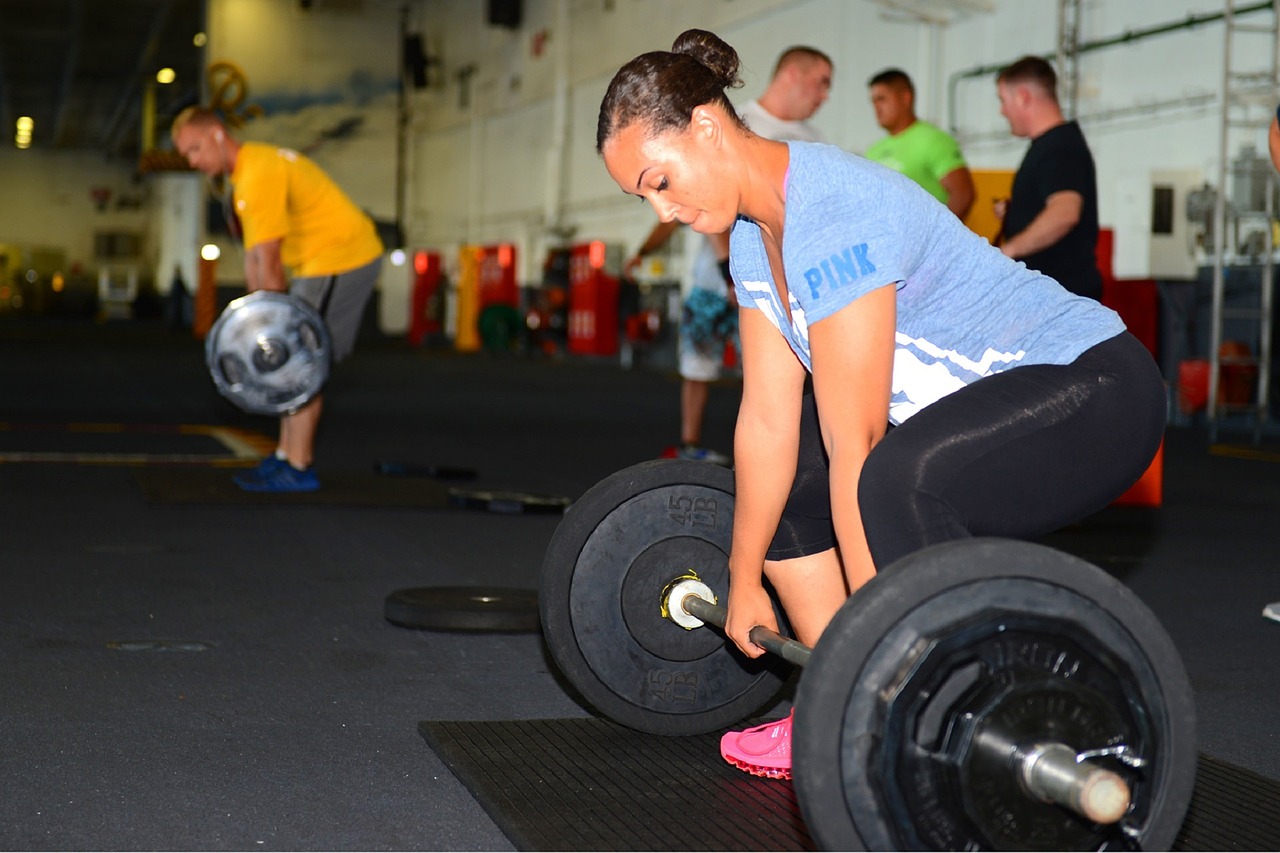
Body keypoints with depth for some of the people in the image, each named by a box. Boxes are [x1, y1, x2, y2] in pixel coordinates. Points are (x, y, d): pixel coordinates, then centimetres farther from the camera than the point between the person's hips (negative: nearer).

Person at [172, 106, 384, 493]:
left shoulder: (258, 174, -20)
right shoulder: (244, 173, 13)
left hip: (340, 258, -10)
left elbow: (269, 261, -20)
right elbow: (255, 257, 14)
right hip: (323, 259, 10)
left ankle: (298, 469, -5)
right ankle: (287, 456, 19)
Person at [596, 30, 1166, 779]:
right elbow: (768, 420, 5)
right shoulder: (755, 230, 2)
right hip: (977, 398, 10)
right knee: (779, 473, 11)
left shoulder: (832, 214, -27)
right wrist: (745, 581, 9)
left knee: (898, 479, -36)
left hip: (1094, 388, -10)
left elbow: (855, 445, -28)